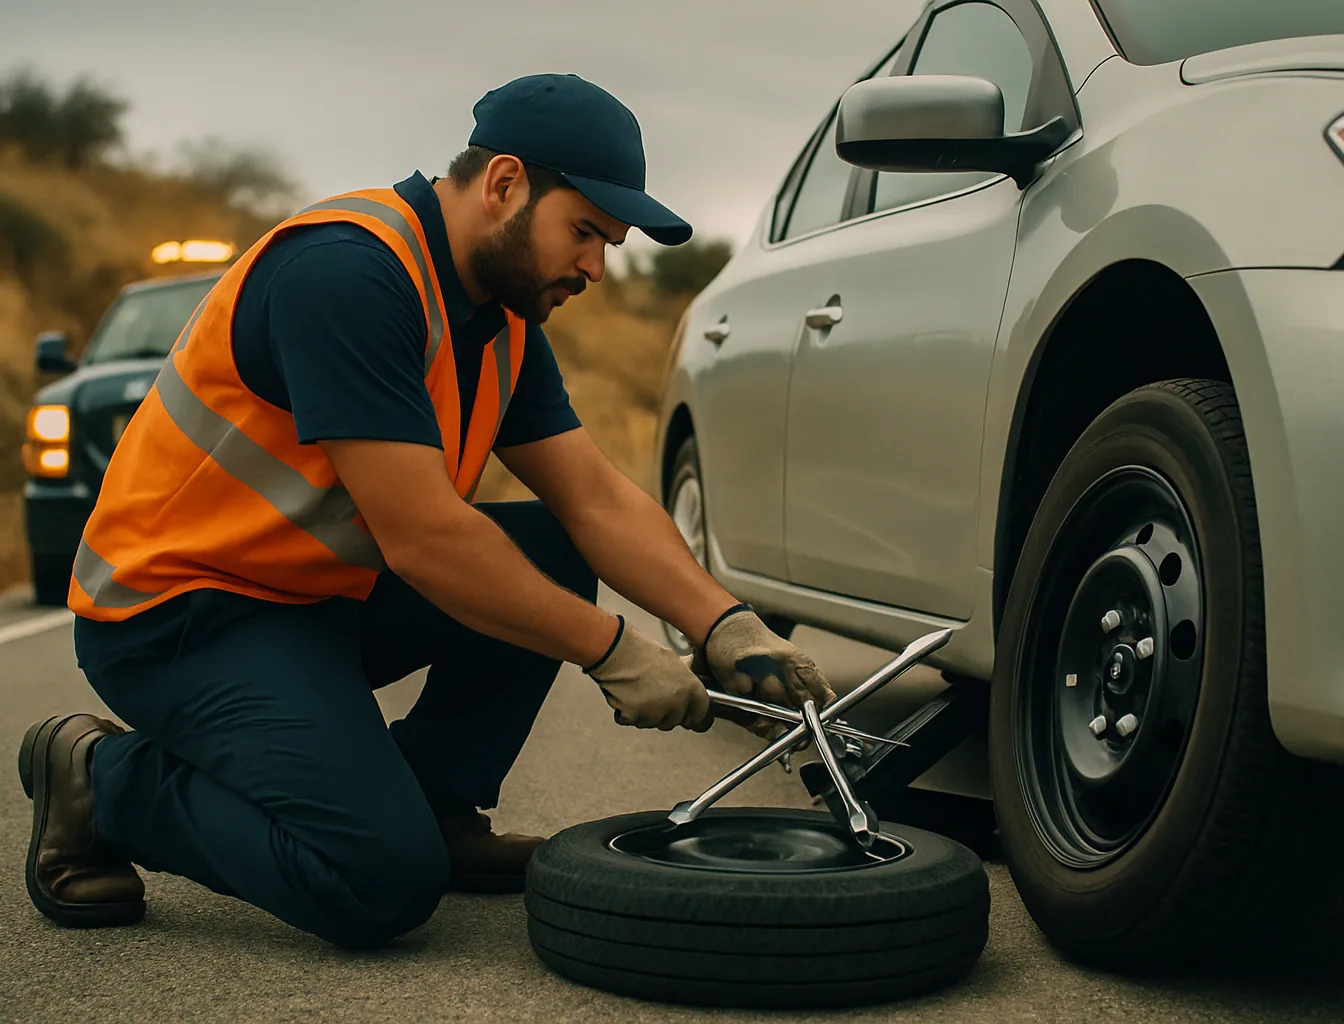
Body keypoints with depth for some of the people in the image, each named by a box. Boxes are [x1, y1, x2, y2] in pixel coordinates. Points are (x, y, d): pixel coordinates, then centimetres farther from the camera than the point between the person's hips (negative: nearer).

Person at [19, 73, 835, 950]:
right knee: (385, 881, -21)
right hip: (177, 606, -9)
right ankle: (105, 781, 0)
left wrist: (727, 627, -12)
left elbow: (597, 499, 2)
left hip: (325, 588, 9)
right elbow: (422, 537, -28)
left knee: (555, 555, -3)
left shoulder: (502, 312, 5)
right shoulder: (349, 270, -25)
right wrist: (613, 650, -21)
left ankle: (436, 808, 9)